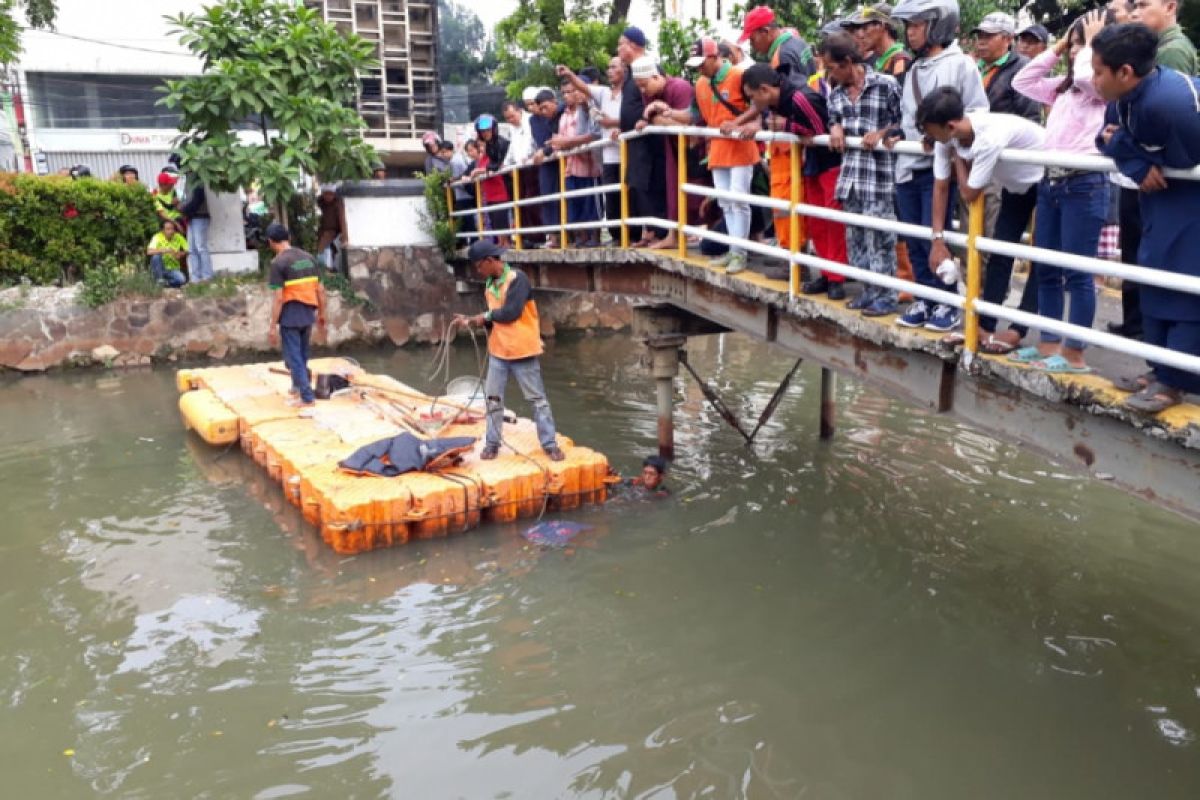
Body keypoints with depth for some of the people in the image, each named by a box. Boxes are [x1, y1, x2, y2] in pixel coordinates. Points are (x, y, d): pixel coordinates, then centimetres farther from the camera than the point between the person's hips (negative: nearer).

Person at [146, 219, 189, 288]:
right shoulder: (157, 237, -14)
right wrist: (163, 250, -39)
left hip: (173, 269, 1)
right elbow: (149, 251, -28)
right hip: (160, 269, -1)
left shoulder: (179, 238, -6)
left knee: (182, 280, -30)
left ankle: (166, 283, 1)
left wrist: (181, 254, -26)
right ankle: (160, 280, -16)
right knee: (156, 256, -32)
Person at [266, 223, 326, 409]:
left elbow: (279, 298, -16)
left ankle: (306, 398, 2)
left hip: (290, 316, -6)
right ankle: (298, 387, 38)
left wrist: (273, 326, -11)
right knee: (302, 355, 22)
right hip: (308, 314, 6)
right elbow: (320, 290, 8)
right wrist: (321, 315, 18)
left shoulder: (278, 263, -12)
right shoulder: (308, 258, 6)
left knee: (293, 358, 3)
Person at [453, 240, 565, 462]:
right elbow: (494, 319, 12)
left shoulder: (517, 279, -15)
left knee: (537, 398, 3)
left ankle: (550, 444, 9)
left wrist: (486, 316, -10)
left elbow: (511, 313, -24)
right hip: (498, 351, 7)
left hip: (523, 351, -7)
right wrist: (470, 320, -2)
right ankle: (492, 444, 20)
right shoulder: (489, 284, 9)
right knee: (493, 398, 10)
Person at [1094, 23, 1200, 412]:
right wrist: (1139, 165, -19)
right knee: (1156, 270, 11)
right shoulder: (1124, 96, -8)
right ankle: (1160, 368, 20)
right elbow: (1111, 139, 1)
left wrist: (1122, 145, -20)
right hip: (1164, 188, 9)